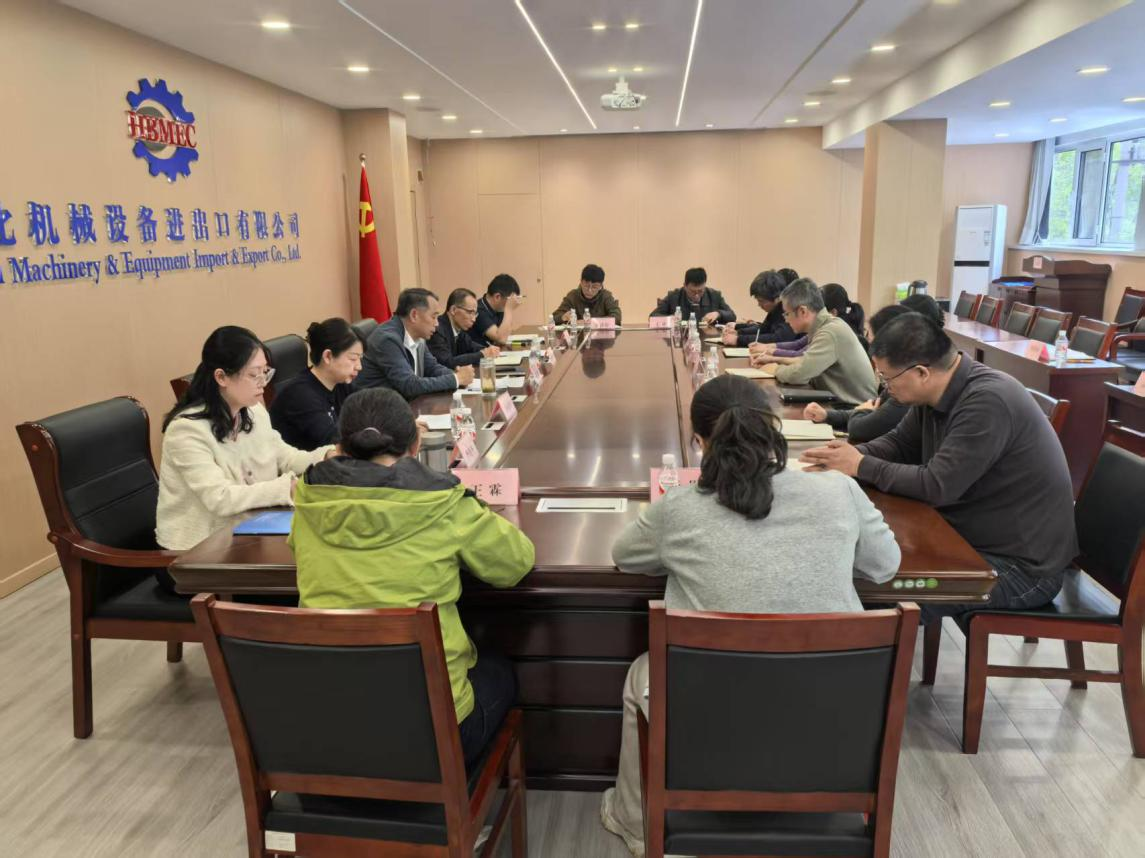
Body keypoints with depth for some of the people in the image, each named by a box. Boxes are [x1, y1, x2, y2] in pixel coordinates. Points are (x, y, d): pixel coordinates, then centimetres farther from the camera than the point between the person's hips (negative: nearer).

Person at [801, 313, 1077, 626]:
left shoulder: (988, 402, -28)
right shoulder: (935, 390, -1)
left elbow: (937, 486, -29)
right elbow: (899, 443, 12)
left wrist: (861, 467, -18)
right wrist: (852, 453, -8)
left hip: (1021, 564, -9)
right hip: (974, 538, 9)